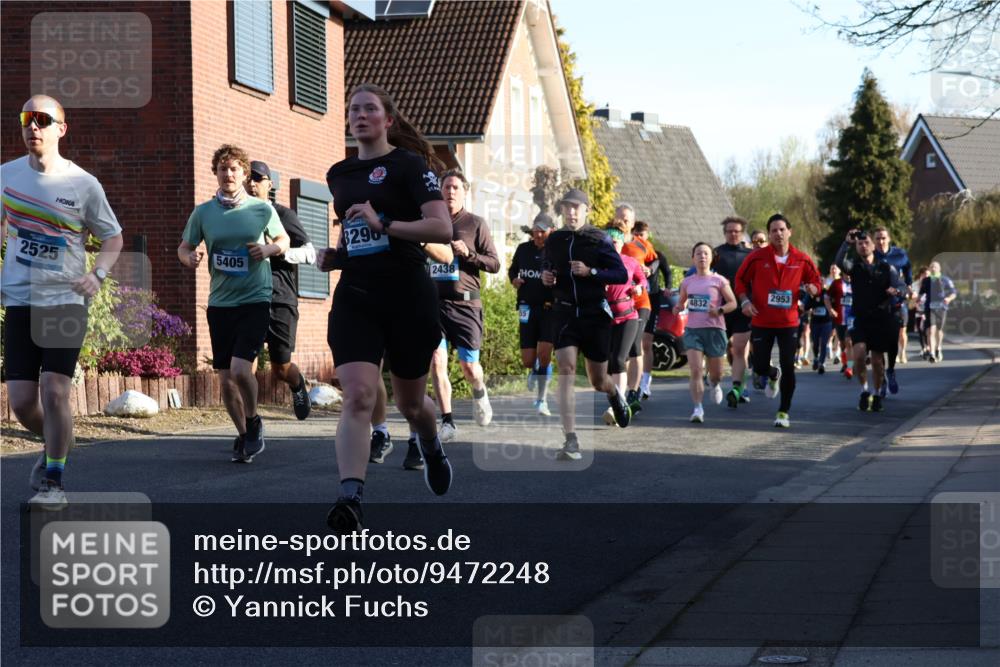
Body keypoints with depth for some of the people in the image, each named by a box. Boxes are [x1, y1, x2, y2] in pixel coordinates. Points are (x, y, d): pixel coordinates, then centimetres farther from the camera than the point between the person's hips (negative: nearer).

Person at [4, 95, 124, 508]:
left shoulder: (83, 185, -5)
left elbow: (113, 237, 6)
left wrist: (98, 274, -11)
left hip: (66, 300, -3)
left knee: (54, 392, -13)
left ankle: (53, 481, 2)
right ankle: (55, 447, 32)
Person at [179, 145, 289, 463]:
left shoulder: (262, 209, 0)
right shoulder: (203, 212, 3)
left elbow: (283, 240, 13)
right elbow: (184, 247, 12)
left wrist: (269, 249, -9)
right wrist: (189, 257, -11)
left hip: (255, 299, -3)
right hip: (220, 303, 3)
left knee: (240, 368, -19)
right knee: (225, 378, 6)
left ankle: (253, 422, 8)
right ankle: (243, 435, 26)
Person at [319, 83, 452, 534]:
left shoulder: (409, 164, -6)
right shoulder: (338, 174, 13)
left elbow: (443, 229, -15)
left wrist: (384, 225, -23)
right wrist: (331, 256, 8)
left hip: (408, 296, -3)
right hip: (354, 297, 3)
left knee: (410, 403, 12)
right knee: (357, 396, -17)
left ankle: (431, 449, 48)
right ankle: (350, 499, -26)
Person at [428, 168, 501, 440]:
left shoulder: (475, 224, 3)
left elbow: (494, 264, 0)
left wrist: (468, 254, -14)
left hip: (465, 303, -2)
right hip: (434, 302, 2)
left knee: (469, 366, 1)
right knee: (436, 362, -9)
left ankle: (479, 394, 36)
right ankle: (447, 421, -2)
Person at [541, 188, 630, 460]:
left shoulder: (598, 240, -6)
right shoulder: (554, 240, 6)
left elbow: (622, 274, -9)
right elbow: (546, 266, 24)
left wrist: (590, 272, -22)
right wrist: (545, 276, 0)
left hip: (595, 314, -2)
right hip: (565, 313, 2)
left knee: (598, 381, 10)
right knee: (566, 371, -18)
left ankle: (615, 394, 50)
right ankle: (571, 440, -20)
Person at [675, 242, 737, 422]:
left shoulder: (719, 280, -1)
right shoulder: (687, 282, 7)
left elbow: (733, 303, 0)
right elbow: (681, 302, 19)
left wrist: (719, 310, -19)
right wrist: (678, 308, -5)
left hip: (714, 329, -1)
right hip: (693, 329, 1)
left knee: (716, 373, 10)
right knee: (696, 371, -14)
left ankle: (715, 385, 47)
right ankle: (697, 408, -13)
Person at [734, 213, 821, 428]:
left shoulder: (801, 259, -1)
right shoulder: (757, 257, -5)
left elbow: (815, 280, 11)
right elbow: (741, 280, 5)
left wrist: (812, 288, -13)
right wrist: (745, 301, -9)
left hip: (788, 322, 0)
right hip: (761, 321, 0)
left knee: (788, 368, -5)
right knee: (760, 367, 0)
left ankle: (784, 412, 10)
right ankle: (774, 375, 40)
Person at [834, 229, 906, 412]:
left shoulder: (887, 268, 7)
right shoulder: (854, 267, 7)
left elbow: (902, 287, -2)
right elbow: (839, 262, -14)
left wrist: (897, 290, -26)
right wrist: (847, 242, -27)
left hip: (882, 320, 0)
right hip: (861, 320, 0)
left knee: (878, 360, 4)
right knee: (859, 354, -20)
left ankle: (877, 394, 23)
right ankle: (864, 390, -2)